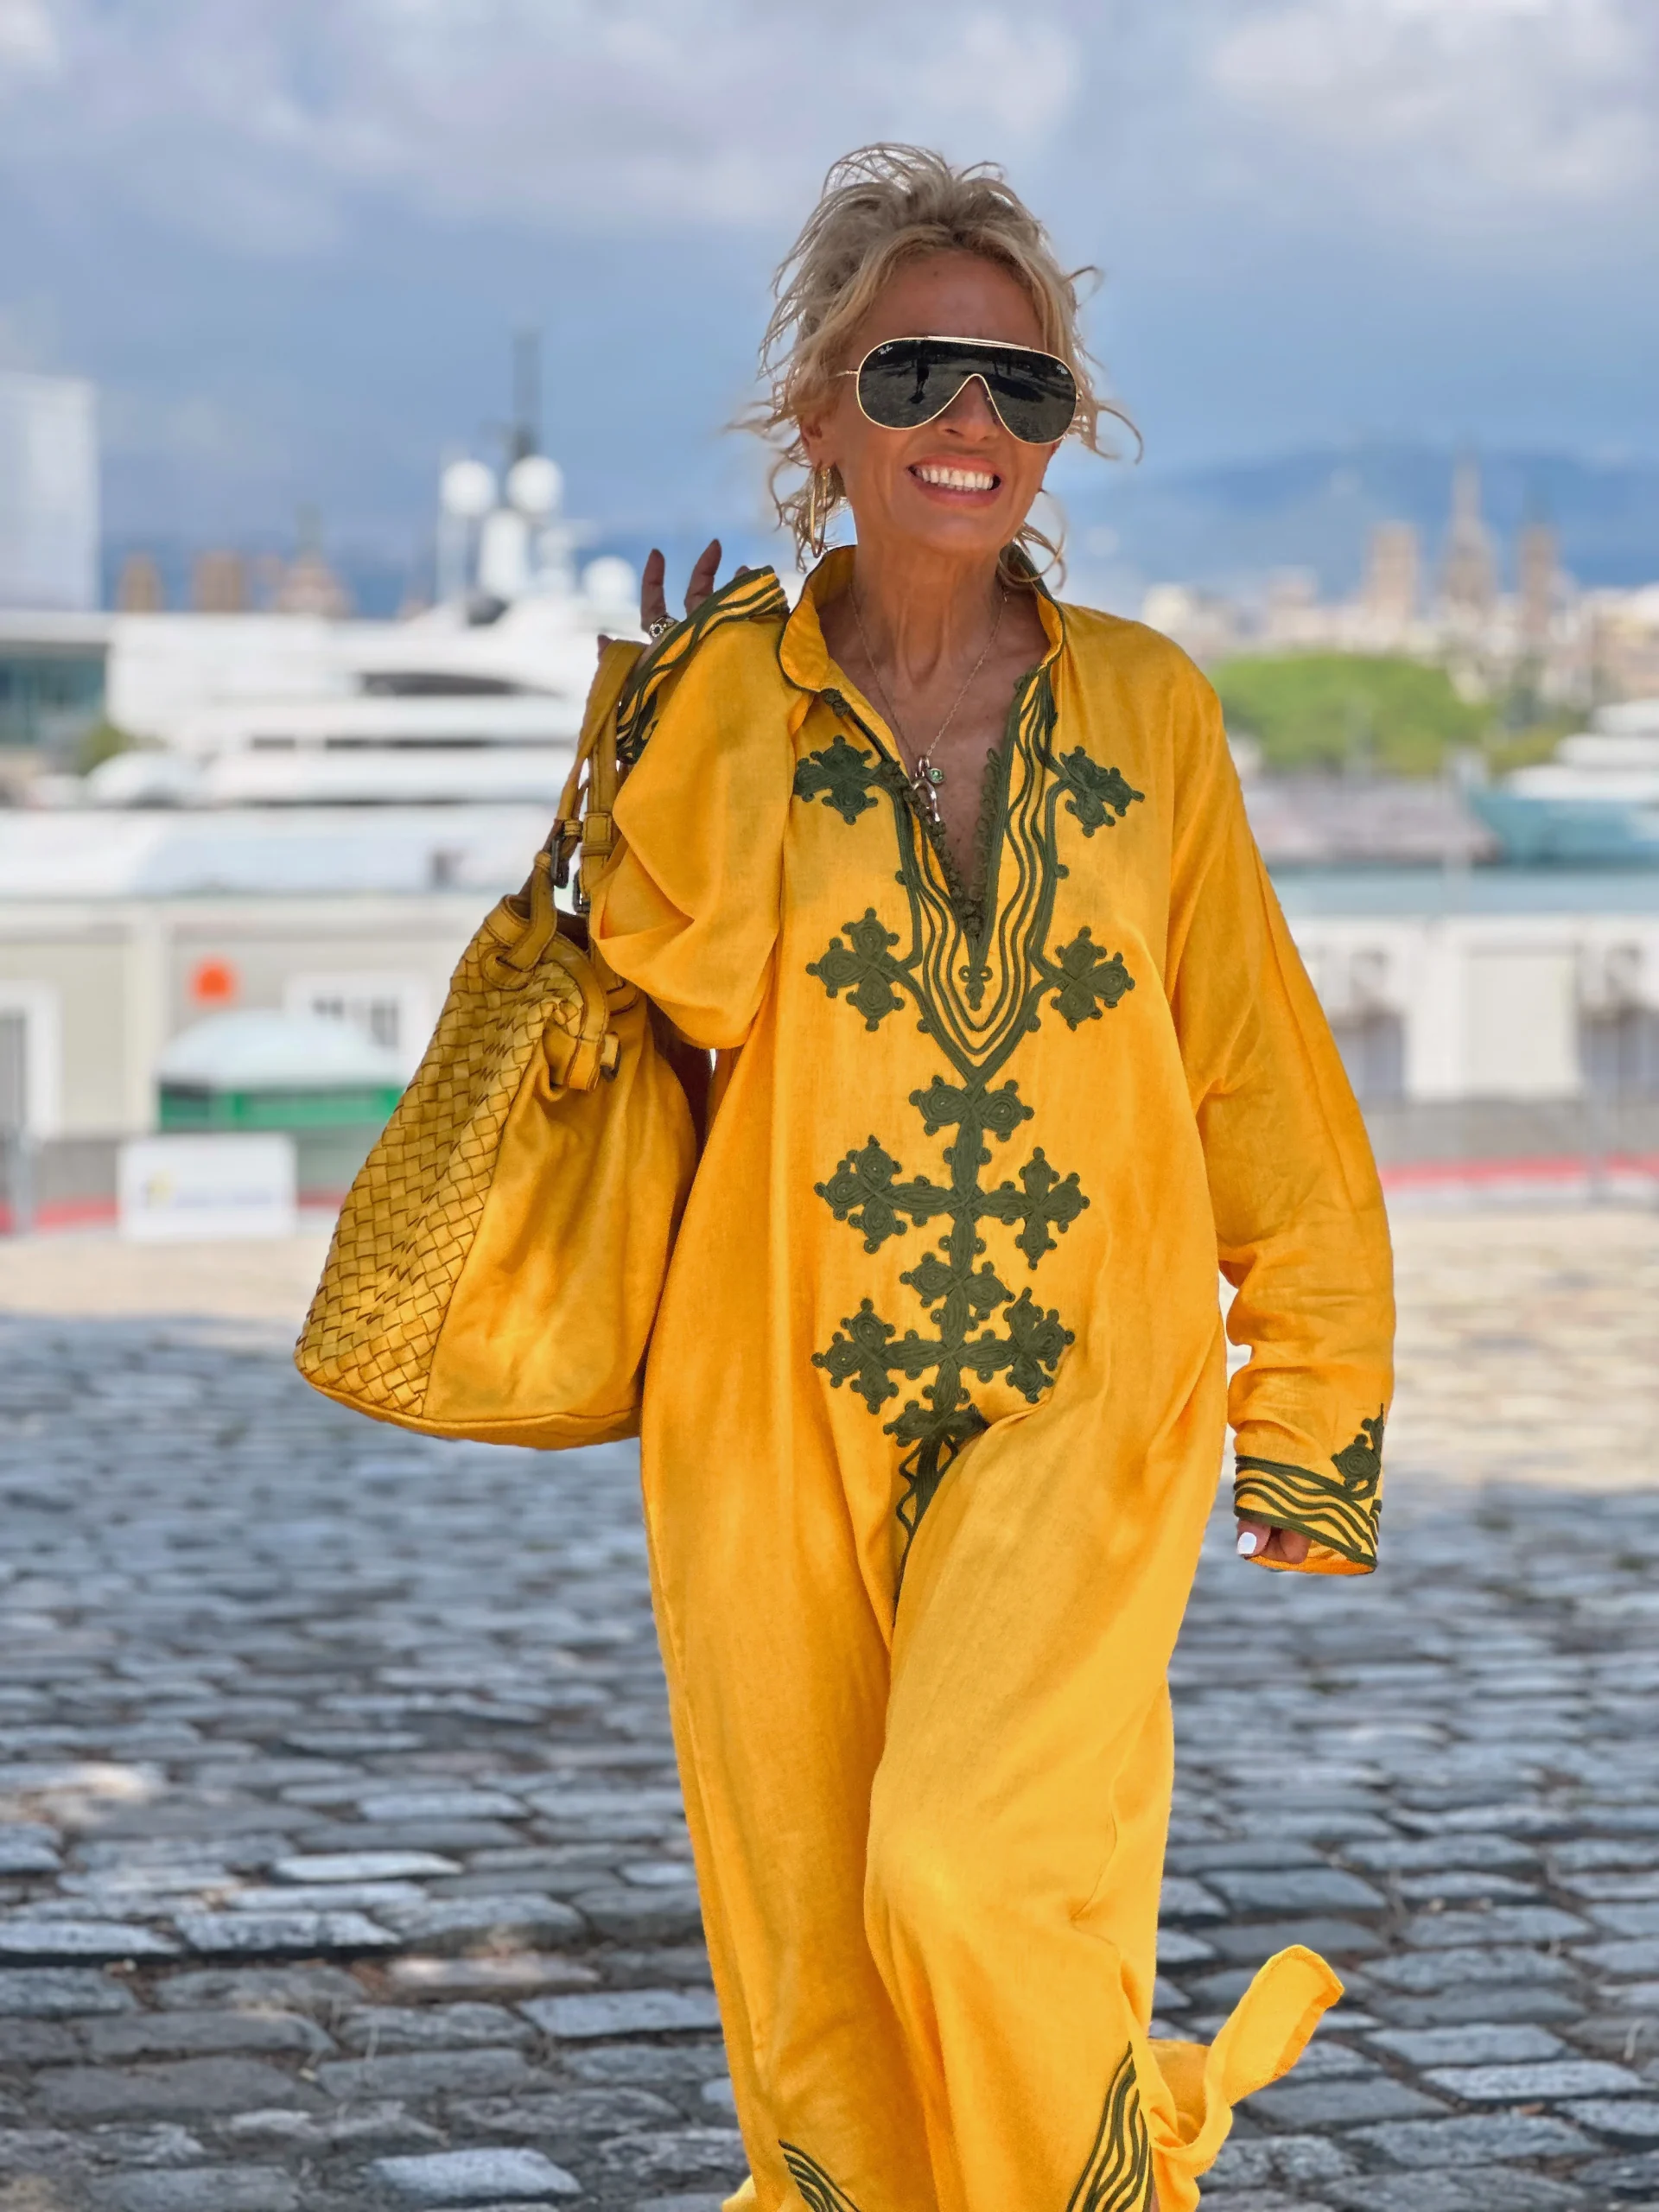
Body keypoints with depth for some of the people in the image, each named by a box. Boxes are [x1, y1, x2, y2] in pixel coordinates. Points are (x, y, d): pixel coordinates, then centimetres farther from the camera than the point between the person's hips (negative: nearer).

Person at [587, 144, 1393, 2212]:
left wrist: (1313, 1398, 11)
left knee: (969, 1872, -20)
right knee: (816, 1979, 4)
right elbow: (689, 972, -17)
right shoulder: (728, 699, 2)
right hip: (784, 1419, 1)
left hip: (1080, 1415, -1)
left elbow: (1260, 1068, 10)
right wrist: (703, 716, -12)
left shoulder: (1149, 708, 5)